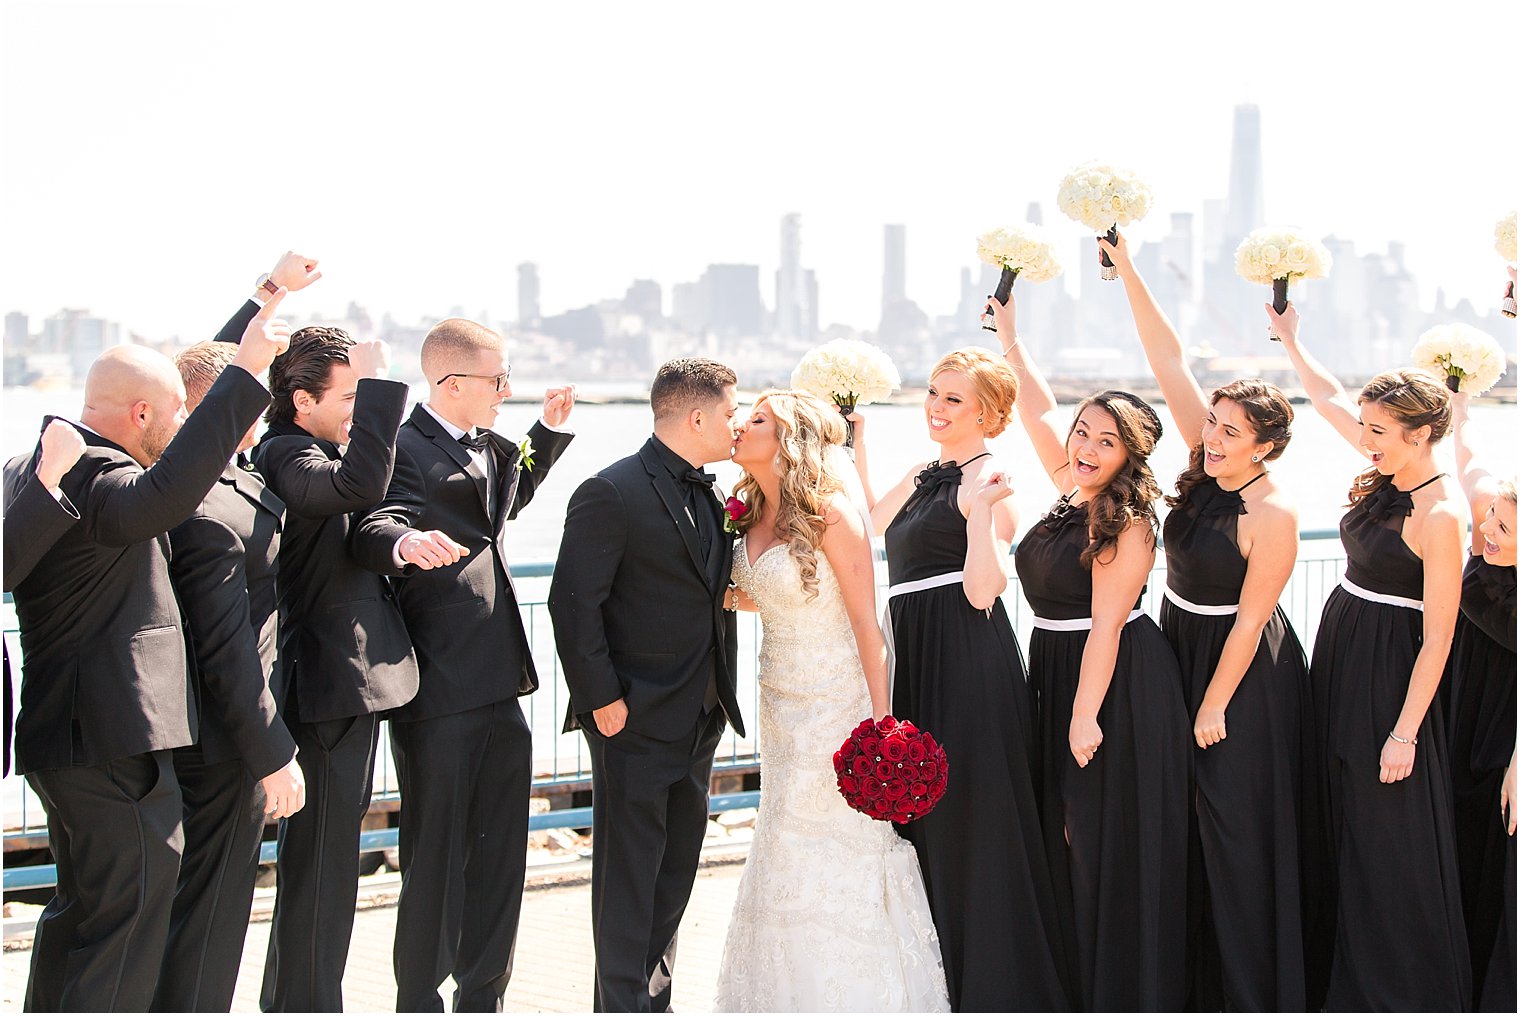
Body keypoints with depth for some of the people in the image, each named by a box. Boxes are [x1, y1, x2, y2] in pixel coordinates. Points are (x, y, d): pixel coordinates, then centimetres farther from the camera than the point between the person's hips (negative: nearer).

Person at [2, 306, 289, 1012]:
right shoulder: (92, 477, -21)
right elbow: (165, 495, -42)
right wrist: (245, 372, -42)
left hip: (61, 727, 11)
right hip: (111, 740, -11)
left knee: (84, 906, 22)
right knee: (130, 910, -4)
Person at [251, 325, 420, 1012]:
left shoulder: (314, 453, 15)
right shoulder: (286, 456, -18)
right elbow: (361, 483, -37)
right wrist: (378, 384, -32)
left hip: (349, 679, 11)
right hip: (331, 681, -11)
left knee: (325, 852, 19)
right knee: (322, 858, -4)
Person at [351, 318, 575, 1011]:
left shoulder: (487, 450, 15)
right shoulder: (407, 449, -13)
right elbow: (372, 528, -30)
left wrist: (549, 431, 26)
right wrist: (403, 542, -52)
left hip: (499, 692, 9)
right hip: (439, 697, -9)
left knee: (500, 856, 15)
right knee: (434, 857, 1)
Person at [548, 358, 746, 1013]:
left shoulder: (706, 493, 11)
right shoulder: (611, 494, -14)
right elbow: (575, 604, -17)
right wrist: (603, 700, -17)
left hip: (698, 722, 8)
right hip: (636, 720, -8)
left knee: (675, 872, 14)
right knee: (630, 878, 0)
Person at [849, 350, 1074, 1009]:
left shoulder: (986, 479, -11)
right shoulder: (925, 474, 14)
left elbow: (983, 590, -20)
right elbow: (873, 519, 32)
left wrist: (980, 511, -32)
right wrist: (859, 439, 28)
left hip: (966, 660, -9)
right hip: (914, 657, 9)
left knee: (968, 820, -4)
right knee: (921, 813, 17)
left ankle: (990, 980, 7)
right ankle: (934, 977, 31)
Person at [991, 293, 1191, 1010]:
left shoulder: (1127, 522, -16)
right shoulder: (1073, 494, 7)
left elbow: (1106, 626, -19)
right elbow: (1040, 413, 20)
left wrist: (1086, 714, -21)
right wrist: (1009, 337, 22)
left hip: (1117, 683, -9)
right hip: (1056, 672, 9)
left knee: (1113, 841, -2)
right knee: (1067, 836, 13)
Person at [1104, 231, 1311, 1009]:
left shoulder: (1272, 515, -23)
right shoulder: (1207, 462, -5)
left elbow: (1249, 620, -19)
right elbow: (1169, 363, -7)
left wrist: (1213, 706, -15)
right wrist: (1127, 271, -11)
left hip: (1241, 672, -7)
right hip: (1181, 650, 7)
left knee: (1236, 831, 0)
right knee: (1191, 827, 14)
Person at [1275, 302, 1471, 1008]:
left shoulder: (1440, 515, -21)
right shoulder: (1391, 472, 2)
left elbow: (1438, 636, -20)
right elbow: (1330, 399, 19)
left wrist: (1404, 732, -19)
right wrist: (1289, 339, 23)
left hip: (1388, 670, -9)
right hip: (1341, 651, 9)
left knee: (1389, 838, 0)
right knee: (1342, 816, 18)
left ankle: (1403, 990, 13)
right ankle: (1345, 973, 33)